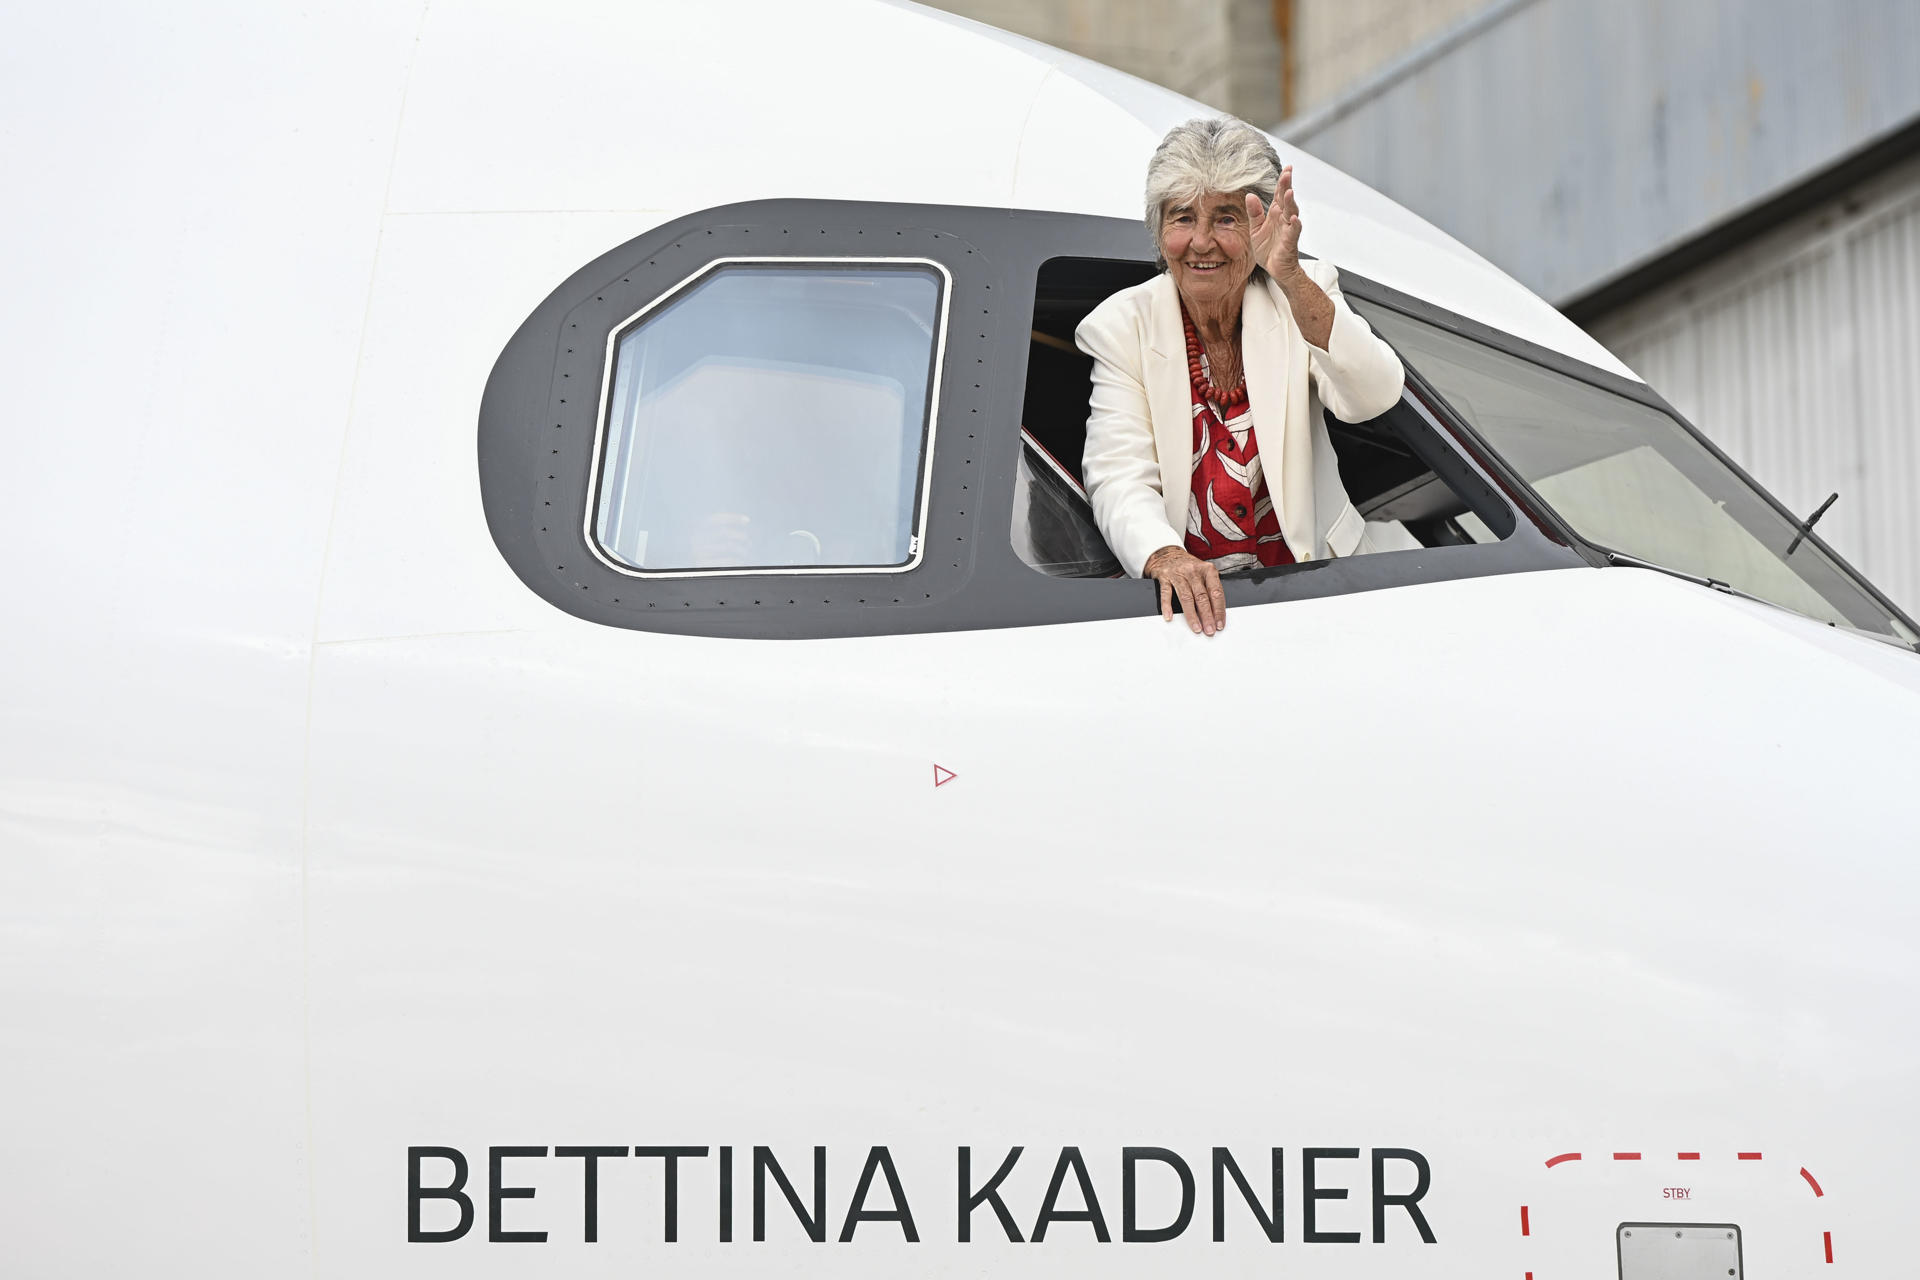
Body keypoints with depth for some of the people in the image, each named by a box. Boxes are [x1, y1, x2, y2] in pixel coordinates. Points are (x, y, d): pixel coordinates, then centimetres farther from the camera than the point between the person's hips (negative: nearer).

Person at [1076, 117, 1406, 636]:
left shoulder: (1300, 297, -1)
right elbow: (1119, 476, -11)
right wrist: (1165, 558, -32)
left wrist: (1292, 279, -32)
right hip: (1184, 593, 1)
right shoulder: (1124, 325, -2)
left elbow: (1373, 397, -19)